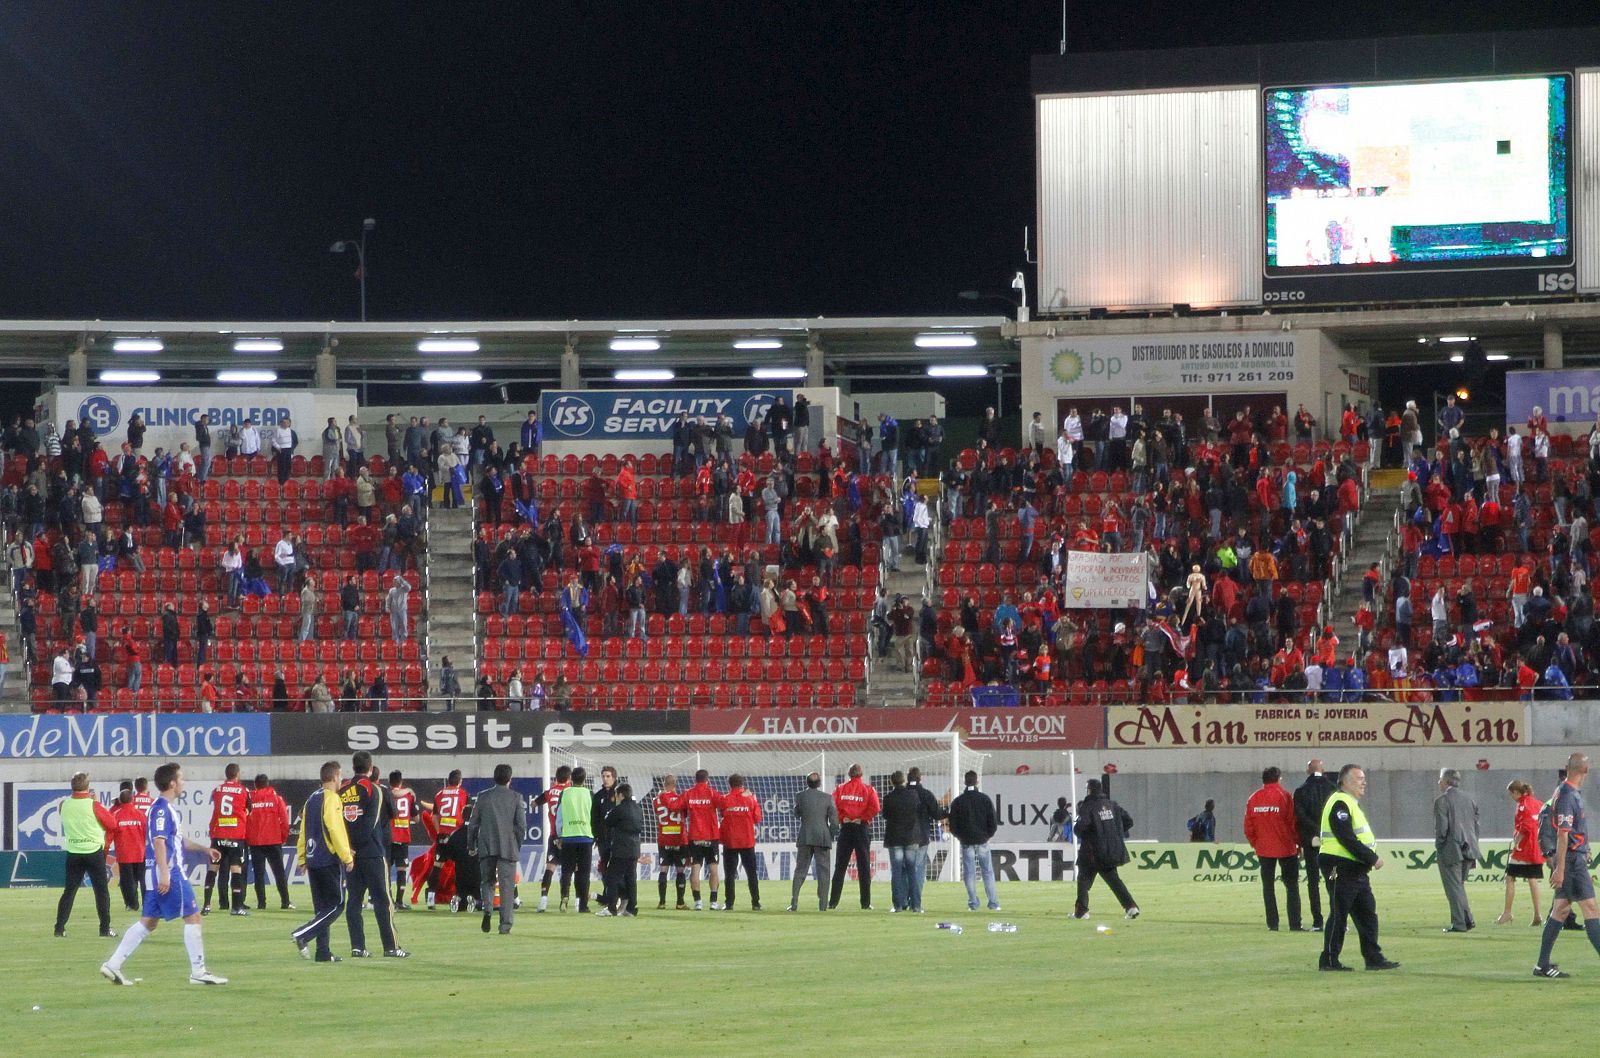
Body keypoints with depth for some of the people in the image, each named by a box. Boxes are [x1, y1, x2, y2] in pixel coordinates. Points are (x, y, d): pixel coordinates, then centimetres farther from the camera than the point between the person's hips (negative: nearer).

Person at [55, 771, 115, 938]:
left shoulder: (64, 804, -3)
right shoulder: (94, 806, -14)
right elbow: (112, 824, -3)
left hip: (73, 854, 3)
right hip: (94, 853, -3)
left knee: (69, 890, 8)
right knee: (102, 890, 5)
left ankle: (59, 927, 3)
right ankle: (105, 928, 3)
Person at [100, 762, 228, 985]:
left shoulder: (167, 808, 18)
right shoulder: (162, 809, -14)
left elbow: (178, 840, 30)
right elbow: (159, 842, -22)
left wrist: (204, 849, 29)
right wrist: (164, 874, -27)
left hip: (160, 875, 10)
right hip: (169, 874, -10)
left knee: (148, 922, 10)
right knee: (192, 916, -4)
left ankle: (113, 965, 8)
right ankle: (198, 972, -2)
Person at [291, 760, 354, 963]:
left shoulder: (312, 799, 14)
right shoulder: (332, 799, -10)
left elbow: (303, 831, 16)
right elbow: (335, 830, -17)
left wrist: (302, 859, 19)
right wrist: (347, 857, -14)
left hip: (312, 861, 8)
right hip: (330, 860, -8)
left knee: (322, 908, 11)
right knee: (336, 905, -4)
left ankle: (323, 952, 7)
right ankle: (302, 936, -18)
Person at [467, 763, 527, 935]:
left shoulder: (483, 797, 3)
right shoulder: (516, 798, -1)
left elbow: (473, 824, 5)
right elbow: (522, 825, -2)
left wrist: (471, 845, 16)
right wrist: (517, 845, 12)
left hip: (486, 848, 1)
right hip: (508, 849, -1)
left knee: (487, 881, 15)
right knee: (507, 886, 3)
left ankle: (487, 908, -12)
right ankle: (505, 924, 0)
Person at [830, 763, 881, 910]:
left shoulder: (840, 788, 3)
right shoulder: (868, 788, -1)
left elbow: (833, 806, -8)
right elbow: (875, 808, -14)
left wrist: (841, 819, 2)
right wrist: (863, 817, -1)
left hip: (845, 828, 1)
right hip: (862, 826, -1)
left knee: (840, 866, 6)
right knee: (864, 866, 1)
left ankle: (833, 902, 3)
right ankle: (866, 903, -3)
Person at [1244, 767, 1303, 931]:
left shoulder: (1254, 799, 2)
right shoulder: (1284, 796, -8)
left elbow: (1248, 827, 4)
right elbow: (1293, 822, -8)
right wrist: (1298, 843, 4)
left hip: (1264, 849, 3)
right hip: (1286, 848, -3)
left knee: (1268, 886, 9)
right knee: (1292, 886, 4)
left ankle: (1272, 923, 4)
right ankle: (1295, 924, -2)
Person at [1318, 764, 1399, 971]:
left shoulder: (1351, 804, 19)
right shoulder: (1340, 804, -15)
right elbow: (1347, 840, -22)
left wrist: (1372, 857, 8)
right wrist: (1372, 858, -18)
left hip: (1356, 870, 10)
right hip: (1340, 869, -10)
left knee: (1367, 913, 10)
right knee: (1339, 915, -4)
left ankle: (1374, 958, 12)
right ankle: (1329, 960, 2)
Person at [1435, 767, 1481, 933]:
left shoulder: (1442, 800, -9)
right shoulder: (1468, 799, 12)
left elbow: (1441, 828, -15)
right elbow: (1476, 825, 13)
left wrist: (1439, 849, -4)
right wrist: (1473, 853, 17)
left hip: (1451, 851, -7)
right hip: (1468, 851, 7)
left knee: (1454, 888, -1)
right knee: (1459, 886, 19)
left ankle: (1459, 923, -2)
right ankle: (1467, 919, 14)